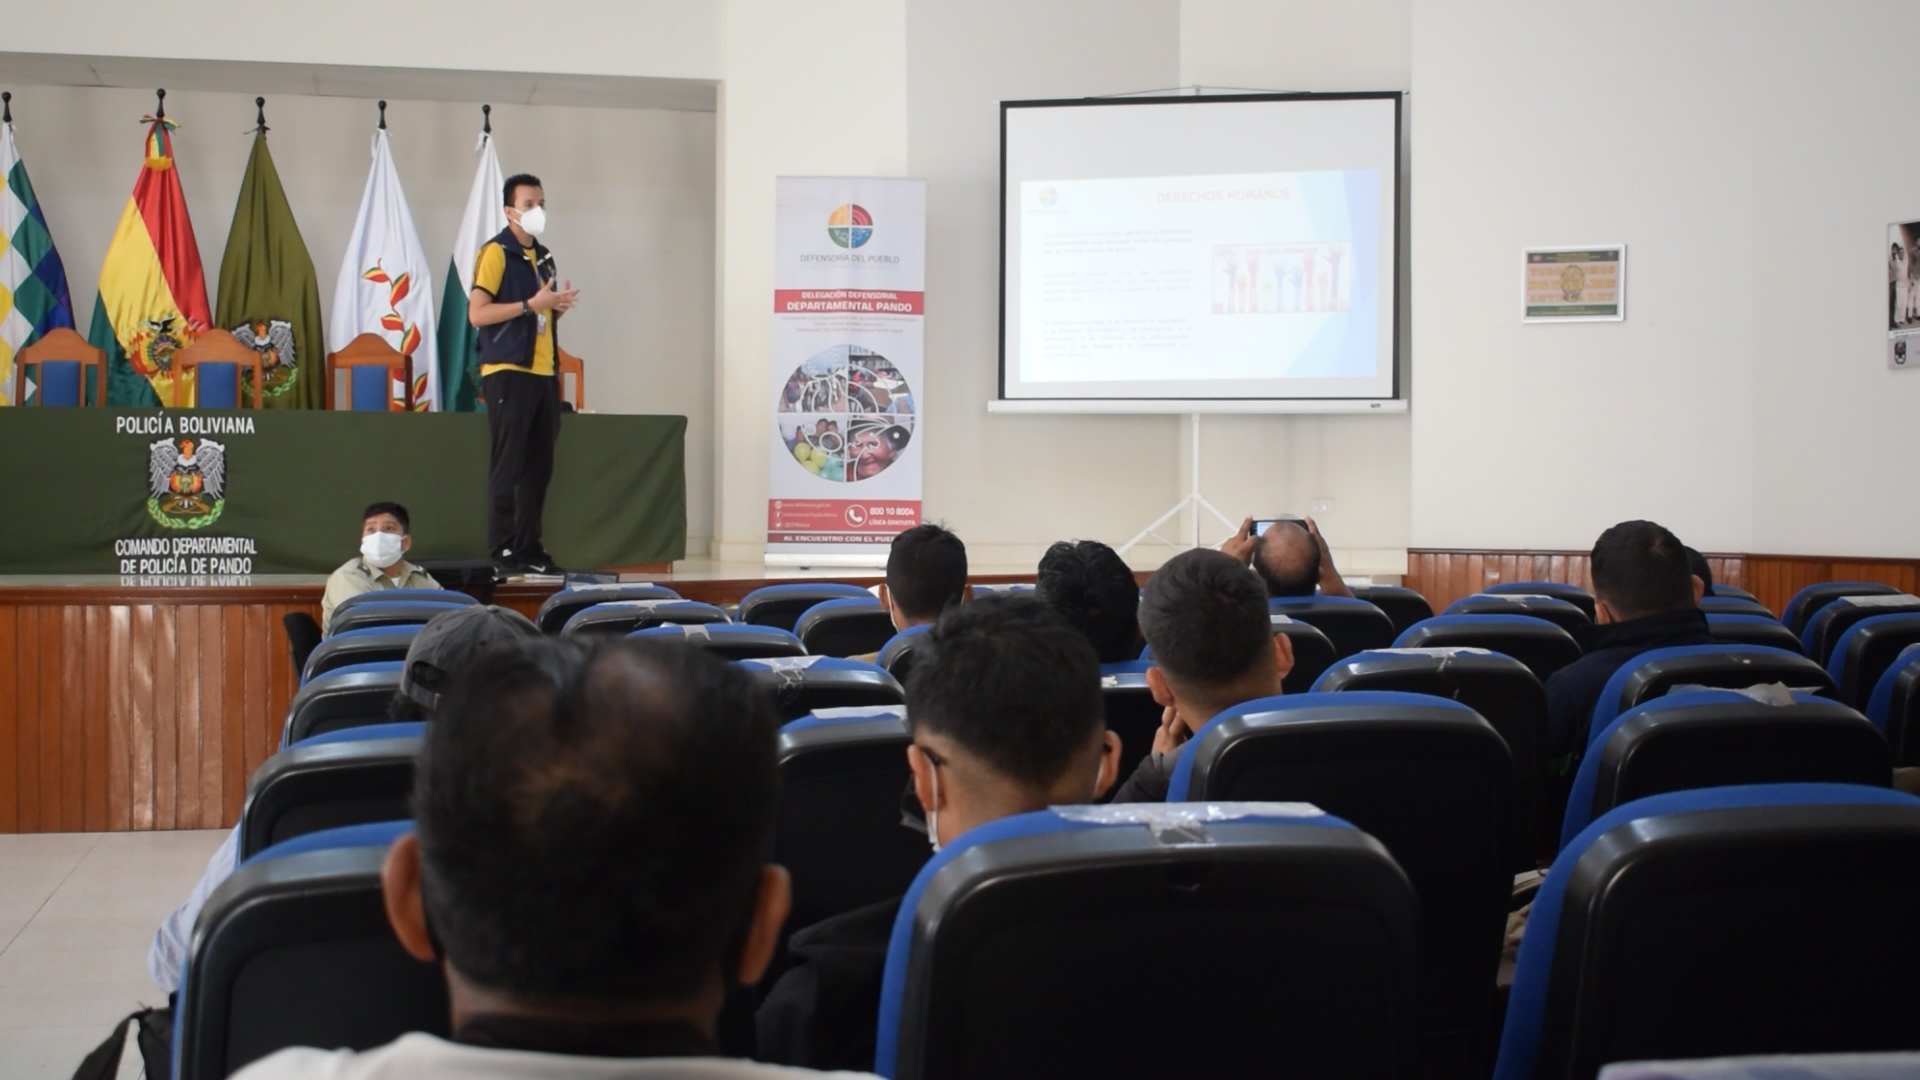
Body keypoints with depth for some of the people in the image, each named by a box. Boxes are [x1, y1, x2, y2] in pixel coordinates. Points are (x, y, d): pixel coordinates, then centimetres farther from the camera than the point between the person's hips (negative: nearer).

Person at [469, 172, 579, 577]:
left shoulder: (543, 257, 18)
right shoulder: (495, 253, -5)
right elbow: (477, 314, -14)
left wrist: (558, 306, 6)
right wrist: (531, 304, -17)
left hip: (544, 373, 8)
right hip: (508, 373, -7)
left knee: (539, 465, 7)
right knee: (507, 465, -6)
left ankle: (529, 548, 13)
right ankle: (502, 551, -2)